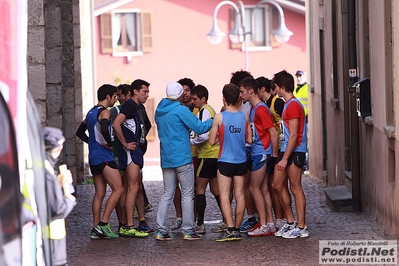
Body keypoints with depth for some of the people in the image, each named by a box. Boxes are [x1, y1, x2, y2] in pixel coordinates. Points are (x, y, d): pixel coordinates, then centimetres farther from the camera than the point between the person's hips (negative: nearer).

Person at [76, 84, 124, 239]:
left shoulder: (91, 113, 17)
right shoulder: (104, 112, -11)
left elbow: (80, 132, 25)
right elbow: (104, 129, -31)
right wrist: (109, 143, -16)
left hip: (94, 158, 9)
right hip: (104, 157, -9)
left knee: (99, 193, 9)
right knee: (118, 189, -8)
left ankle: (96, 229, 7)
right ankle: (103, 224, -14)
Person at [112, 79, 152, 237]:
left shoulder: (137, 107, 19)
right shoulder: (130, 105, -12)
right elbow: (116, 124, -25)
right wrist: (125, 144, -19)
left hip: (136, 150, 10)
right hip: (130, 151, -10)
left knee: (138, 188, 14)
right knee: (133, 188, -12)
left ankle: (142, 223, 21)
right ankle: (128, 227, -14)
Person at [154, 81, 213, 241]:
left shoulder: (159, 111, 9)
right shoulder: (181, 110, -12)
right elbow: (199, 127, -12)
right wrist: (214, 121, 4)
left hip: (166, 158, 6)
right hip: (182, 158, -6)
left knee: (167, 194, 10)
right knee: (187, 194, 2)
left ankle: (160, 230, 4)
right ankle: (188, 231, 2)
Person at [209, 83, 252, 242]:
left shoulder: (219, 117, -11)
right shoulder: (244, 117, 1)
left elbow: (212, 141, -7)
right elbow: (249, 139, 7)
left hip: (225, 161, -4)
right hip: (241, 161, 4)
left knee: (224, 196, -2)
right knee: (240, 195, 9)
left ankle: (230, 229, -13)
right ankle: (237, 229, 11)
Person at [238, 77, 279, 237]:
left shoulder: (261, 109, -15)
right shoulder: (253, 108, 14)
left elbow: (273, 133, -18)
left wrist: (274, 155, -16)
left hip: (262, 154, -9)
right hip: (257, 153, 9)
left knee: (254, 188, -5)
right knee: (263, 189, 11)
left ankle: (264, 226, -2)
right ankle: (269, 224, 14)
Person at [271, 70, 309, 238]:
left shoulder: (293, 105, -15)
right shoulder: (287, 104, 16)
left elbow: (293, 135, -19)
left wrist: (285, 158, -21)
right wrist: (282, 156, 18)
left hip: (295, 151, -10)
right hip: (286, 150, 10)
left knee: (295, 188, -5)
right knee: (277, 185, 11)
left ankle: (301, 227, 0)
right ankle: (290, 222, 20)